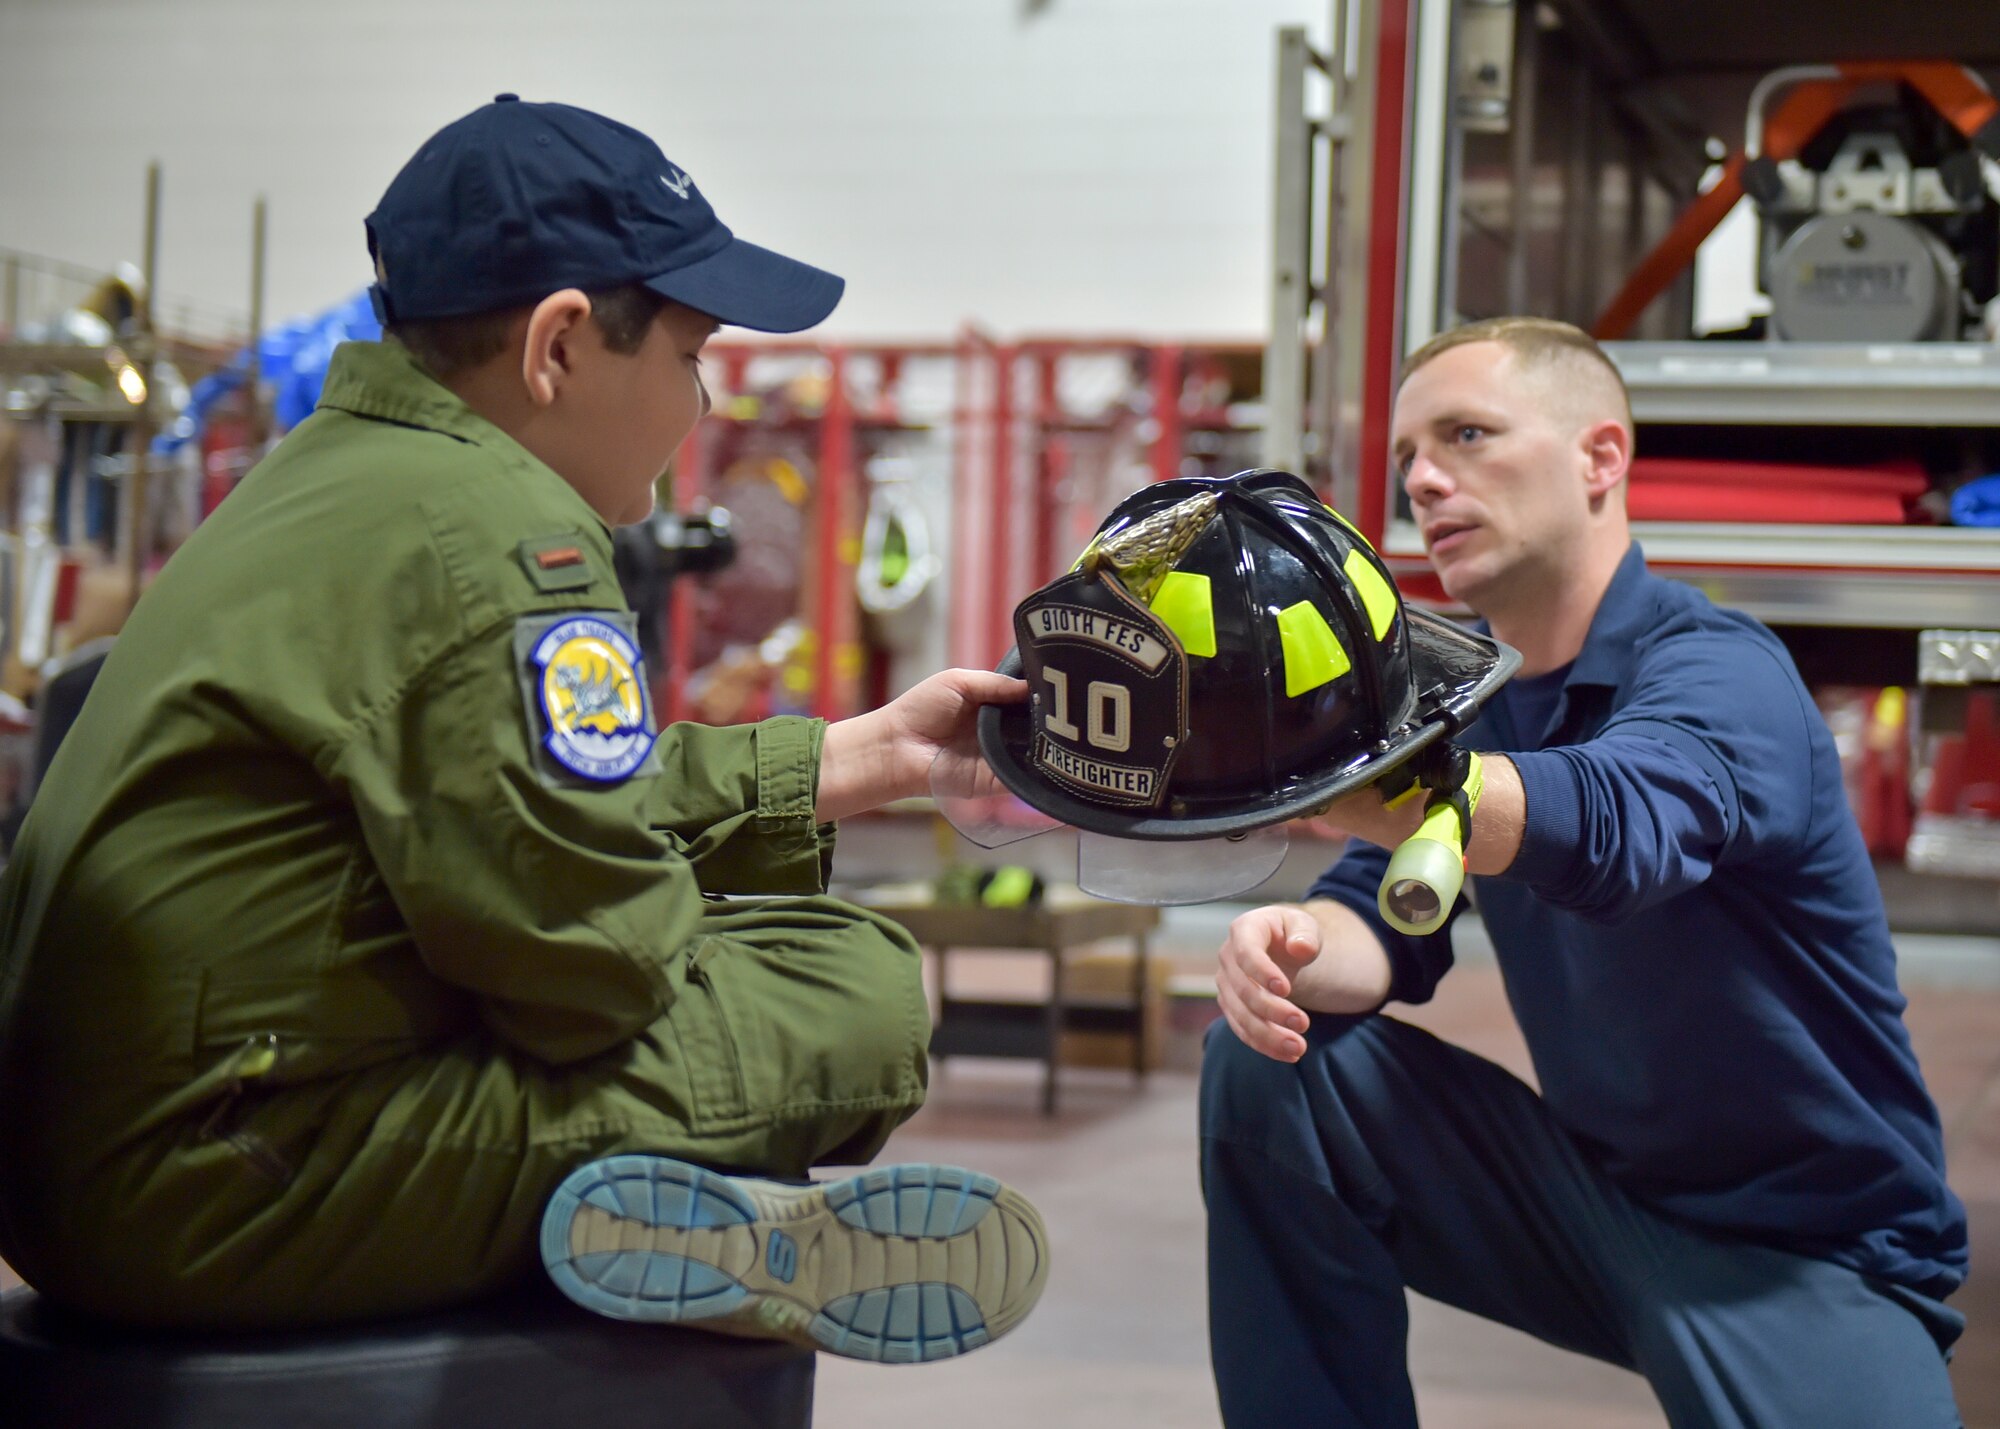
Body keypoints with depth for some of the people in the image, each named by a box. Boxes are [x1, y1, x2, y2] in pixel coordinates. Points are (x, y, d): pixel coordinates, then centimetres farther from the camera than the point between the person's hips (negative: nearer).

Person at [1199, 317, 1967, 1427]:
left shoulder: (1714, 671, -20)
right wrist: (1297, 949, -28)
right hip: (1593, 1189, 6)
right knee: (1269, 1072, -9)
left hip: (1815, 1248, -6)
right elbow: (1384, 918, -2)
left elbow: (1604, 830, -41)